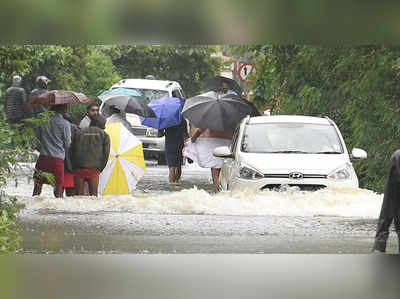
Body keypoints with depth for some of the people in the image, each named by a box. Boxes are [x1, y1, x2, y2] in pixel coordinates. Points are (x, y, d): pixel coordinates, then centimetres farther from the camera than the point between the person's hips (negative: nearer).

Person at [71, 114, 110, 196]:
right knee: (93, 194, 2)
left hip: (79, 168, 2)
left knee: (79, 194, 4)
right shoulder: (104, 134, 12)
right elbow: (106, 153, 5)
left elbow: (72, 151, 14)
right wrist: (100, 169, 14)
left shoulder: (80, 132, 18)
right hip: (94, 169, -2)